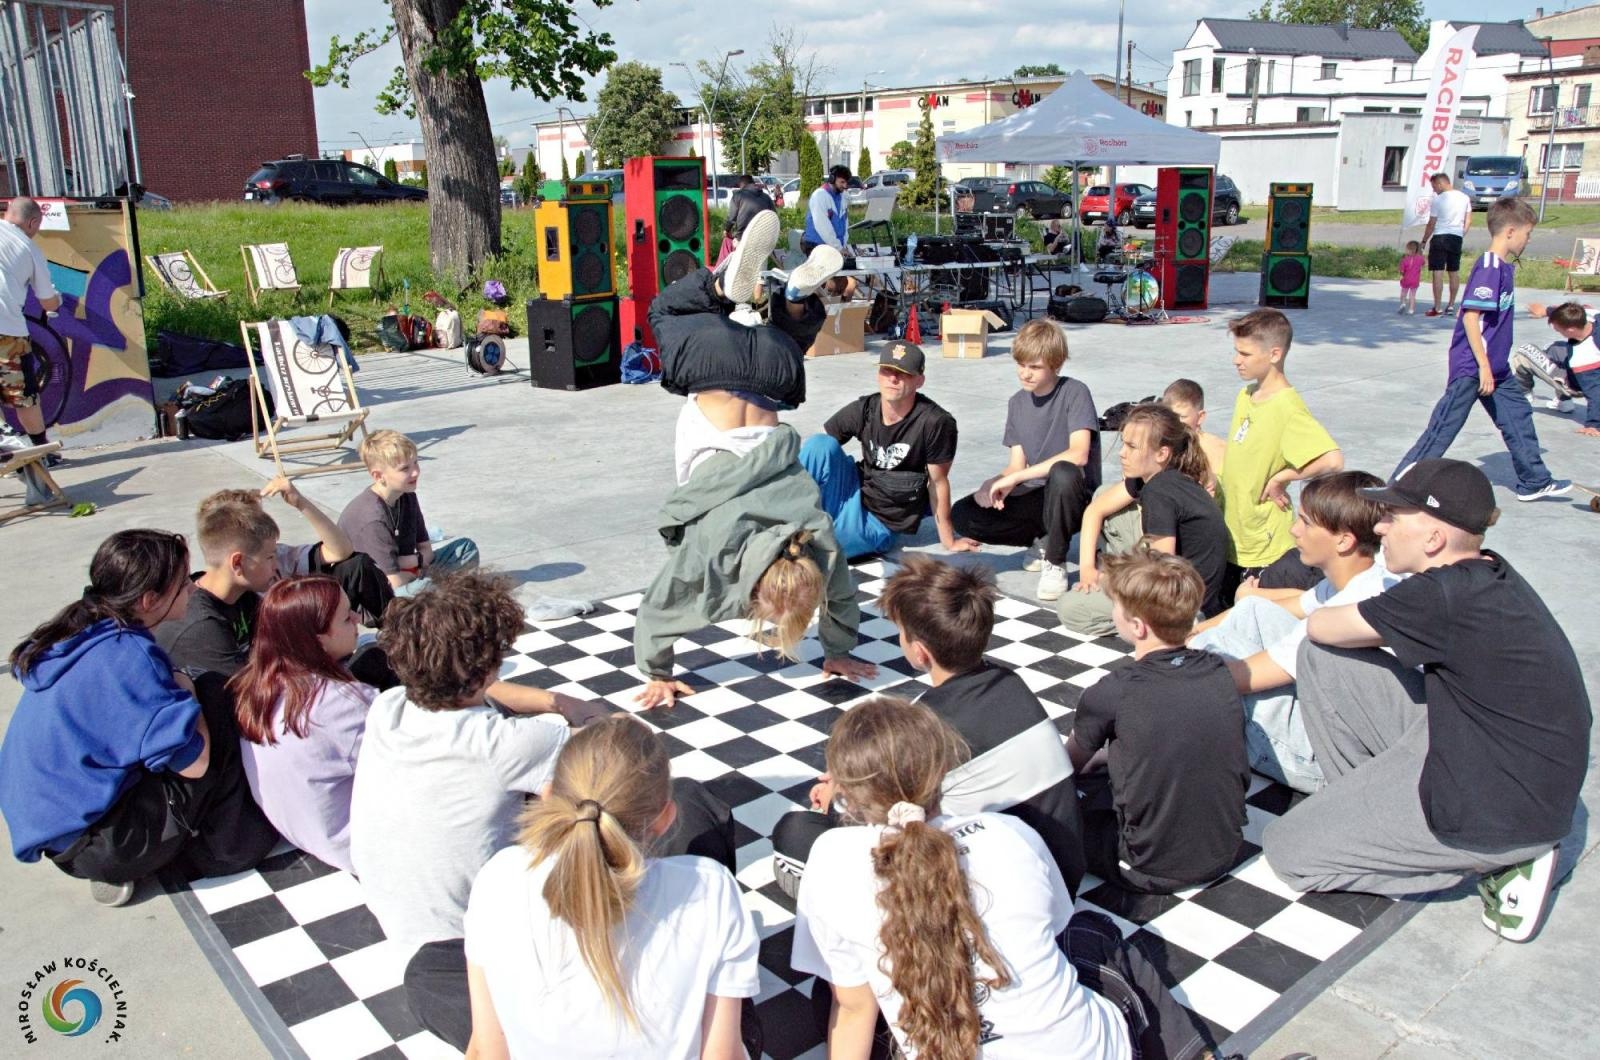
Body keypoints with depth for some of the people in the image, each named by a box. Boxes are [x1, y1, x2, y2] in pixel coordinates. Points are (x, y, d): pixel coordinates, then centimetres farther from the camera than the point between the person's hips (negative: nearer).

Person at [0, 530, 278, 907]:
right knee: (215, 702, -12)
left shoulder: (81, 633, 3)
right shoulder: (128, 655, -23)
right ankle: (220, 849, 2)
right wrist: (186, 691, -9)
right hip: (87, 844, -9)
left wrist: (177, 694, 5)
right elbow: (194, 761, -24)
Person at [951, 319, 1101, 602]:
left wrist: (1015, 478, -26)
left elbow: (1079, 454, -26)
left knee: (1063, 473, -41)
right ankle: (1043, 540, 3)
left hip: (1072, 497, -5)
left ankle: (1055, 561, -16)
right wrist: (1000, 484, -18)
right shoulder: (1017, 403, 7)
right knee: (962, 515, -14)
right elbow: (1017, 464, 6)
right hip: (1037, 498, 6)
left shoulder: (1075, 392, -13)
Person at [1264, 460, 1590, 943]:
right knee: (1322, 658, 1)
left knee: (1286, 851, -1)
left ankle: (1496, 858, 1)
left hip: (1505, 807, -9)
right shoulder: (1487, 574, 2)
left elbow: (1321, 625, -10)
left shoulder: (1445, 597, -26)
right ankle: (1371, 799, 13)